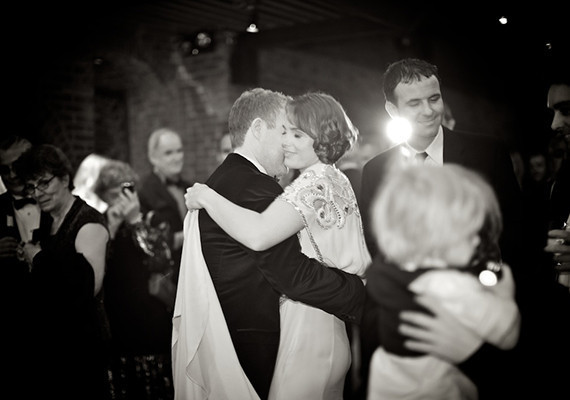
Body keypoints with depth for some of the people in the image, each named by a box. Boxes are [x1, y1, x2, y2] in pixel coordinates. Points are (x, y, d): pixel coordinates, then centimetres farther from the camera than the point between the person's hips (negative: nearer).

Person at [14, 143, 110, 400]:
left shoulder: (89, 222, -13)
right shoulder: (43, 225, 13)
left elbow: (89, 285, -29)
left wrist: (39, 258, -18)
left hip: (80, 345, -8)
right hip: (43, 342, 8)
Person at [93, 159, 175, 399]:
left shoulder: (149, 220, 2)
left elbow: (162, 262, -12)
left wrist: (136, 221, -13)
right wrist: (111, 230, -12)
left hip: (153, 323, -1)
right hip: (117, 330, 1)